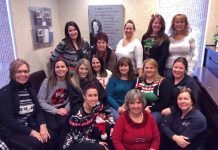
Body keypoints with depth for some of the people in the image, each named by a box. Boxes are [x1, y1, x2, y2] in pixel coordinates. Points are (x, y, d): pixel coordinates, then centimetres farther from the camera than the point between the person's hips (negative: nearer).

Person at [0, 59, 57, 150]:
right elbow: (8, 120, -16)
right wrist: (31, 132, -22)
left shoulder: (30, 89, 9)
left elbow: (38, 110, 7)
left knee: (51, 137, -18)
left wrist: (42, 125, -13)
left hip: (30, 126, 5)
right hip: (11, 131, -5)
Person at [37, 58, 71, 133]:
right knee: (54, 127, -29)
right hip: (48, 110, -2)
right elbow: (40, 101, -10)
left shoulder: (69, 82, 2)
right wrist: (56, 110, -15)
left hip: (62, 109, 2)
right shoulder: (47, 82, -9)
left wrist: (66, 109, -13)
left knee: (64, 124, -29)